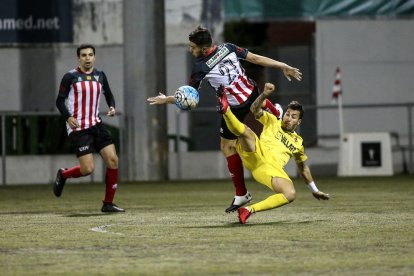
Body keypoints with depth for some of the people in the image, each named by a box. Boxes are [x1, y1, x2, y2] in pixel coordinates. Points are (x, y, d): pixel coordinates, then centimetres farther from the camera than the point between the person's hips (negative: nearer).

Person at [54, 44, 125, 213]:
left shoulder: (100, 76, 9)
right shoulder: (70, 77, -6)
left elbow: (108, 94, 20)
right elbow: (60, 100, -4)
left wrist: (112, 107, -1)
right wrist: (68, 117, -20)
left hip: (96, 124, 5)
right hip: (78, 128, -5)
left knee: (113, 160, -7)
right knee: (88, 169, -13)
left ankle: (108, 203, 3)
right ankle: (63, 175, 20)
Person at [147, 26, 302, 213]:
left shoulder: (200, 68, -24)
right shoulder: (227, 48, -14)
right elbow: (256, 59, -9)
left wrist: (165, 100, 4)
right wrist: (284, 67, -1)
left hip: (235, 108, -5)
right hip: (252, 93, 5)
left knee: (227, 147, 11)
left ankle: (241, 194, 12)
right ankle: (276, 115, 78)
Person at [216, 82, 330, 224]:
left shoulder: (298, 142, 28)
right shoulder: (272, 122, 22)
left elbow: (303, 168, 38)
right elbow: (255, 109, 6)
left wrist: (315, 190, 38)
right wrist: (264, 95, -12)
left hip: (273, 169, 2)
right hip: (256, 155, -2)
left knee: (291, 194, -27)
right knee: (246, 131, -31)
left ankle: (250, 209, -24)